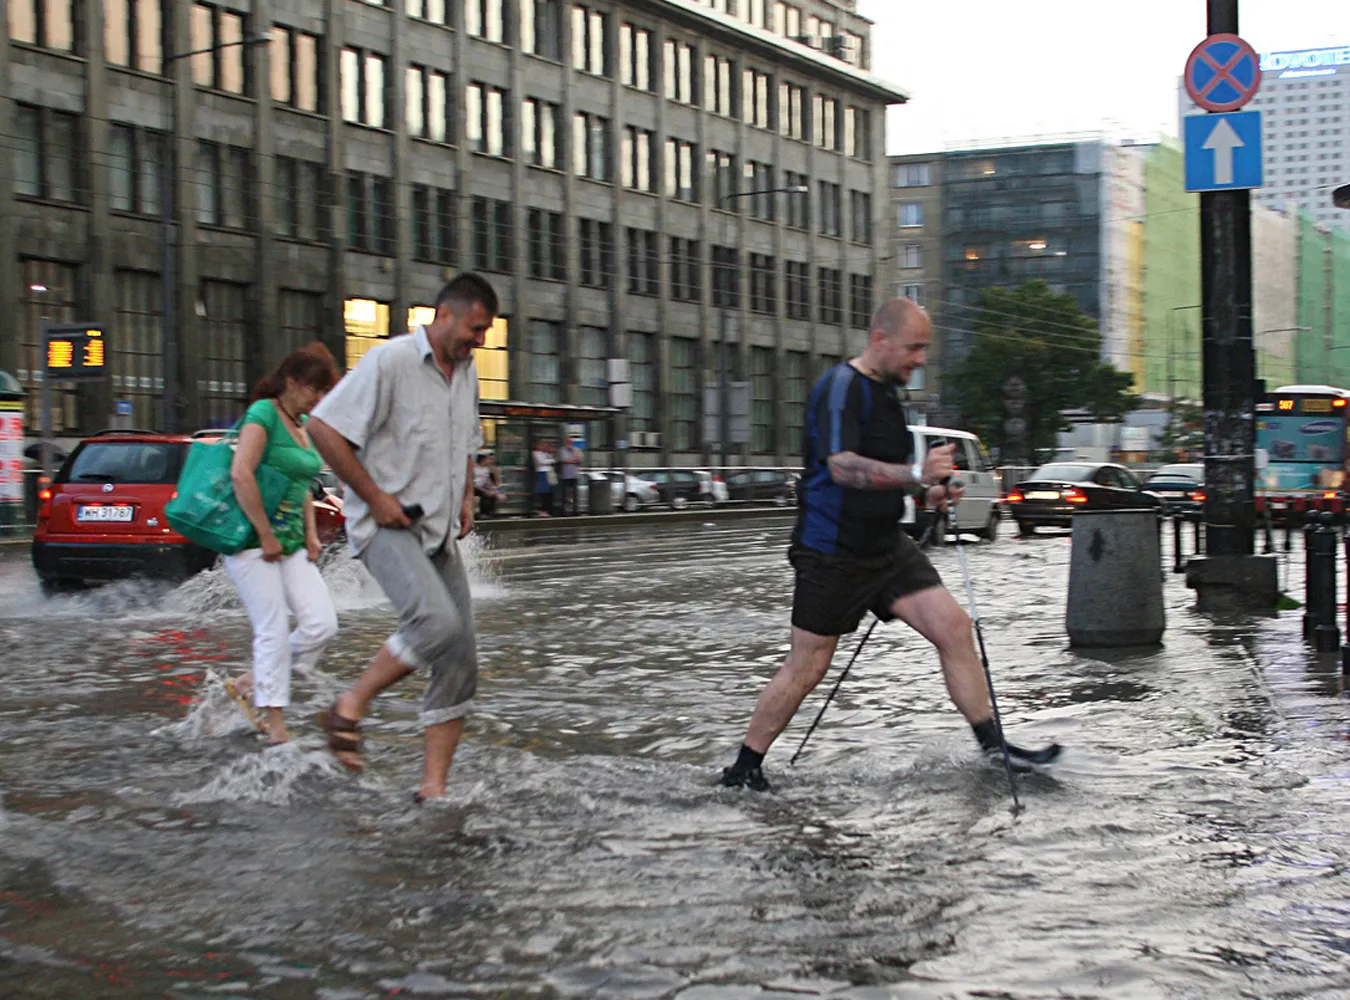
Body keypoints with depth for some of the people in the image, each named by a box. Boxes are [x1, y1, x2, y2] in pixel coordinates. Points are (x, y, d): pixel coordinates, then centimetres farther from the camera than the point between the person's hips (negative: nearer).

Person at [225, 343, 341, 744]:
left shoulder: (306, 424, 15)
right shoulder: (264, 414, -11)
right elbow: (241, 474, -22)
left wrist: (310, 535, 13)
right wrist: (266, 536, -19)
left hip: (290, 543, 8)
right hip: (252, 540, -8)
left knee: (322, 624, -2)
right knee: (274, 631, -6)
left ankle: (250, 683, 14)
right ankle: (275, 723, 5)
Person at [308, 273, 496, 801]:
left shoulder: (466, 372, 14)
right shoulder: (390, 361, -11)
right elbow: (324, 427, -15)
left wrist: (466, 498, 14)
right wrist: (376, 498, -15)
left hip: (440, 534, 8)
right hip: (387, 526, -8)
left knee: (460, 659, 0)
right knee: (437, 621, -30)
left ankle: (434, 785, 6)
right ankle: (350, 706, -8)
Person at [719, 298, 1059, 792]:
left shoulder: (886, 390, 14)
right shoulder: (842, 386, -15)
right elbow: (842, 466, -29)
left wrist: (928, 492, 11)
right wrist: (917, 474, -39)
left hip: (886, 546, 8)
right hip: (831, 552, -8)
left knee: (953, 625, -4)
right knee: (807, 664, -1)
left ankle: (993, 745, 2)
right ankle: (745, 766, 13)